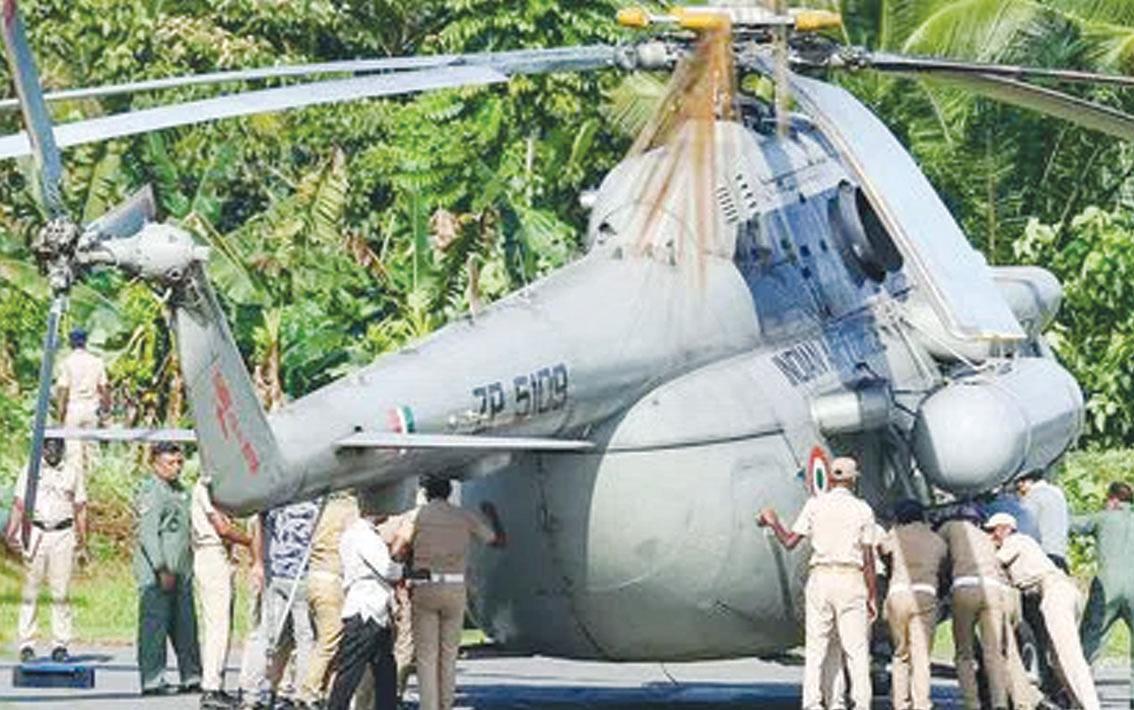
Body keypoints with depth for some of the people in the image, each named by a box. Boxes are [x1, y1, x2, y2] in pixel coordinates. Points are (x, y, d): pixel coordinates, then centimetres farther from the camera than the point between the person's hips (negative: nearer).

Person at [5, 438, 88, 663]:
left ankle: (60, 645, 1)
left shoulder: (73, 474, 12)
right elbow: (19, 506, 4)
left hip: (63, 534, 0)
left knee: (61, 593, -2)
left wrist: (82, 542, 6)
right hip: (35, 533, 0)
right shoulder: (30, 472, 9)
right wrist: (11, 533, -9)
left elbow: (80, 510, 12)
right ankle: (26, 645, -1)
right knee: (30, 592, -3)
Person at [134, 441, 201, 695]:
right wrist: (161, 569, -20)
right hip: (156, 572, -9)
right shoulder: (151, 491, -10)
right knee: (154, 626, -5)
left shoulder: (181, 491, 18)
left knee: (185, 625, 10)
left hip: (181, 570, 9)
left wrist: (187, 567, 24)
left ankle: (192, 677, 16)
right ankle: (152, 681, -3)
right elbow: (148, 535, -16)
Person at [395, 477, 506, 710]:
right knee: (448, 656, 11)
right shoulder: (465, 517, 7)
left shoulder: (418, 515, 0)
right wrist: (492, 514, 34)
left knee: (426, 658, 0)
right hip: (455, 589, 2)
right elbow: (500, 541, 17)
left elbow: (397, 553, -5)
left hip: (425, 588, -2)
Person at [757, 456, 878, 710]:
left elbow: (790, 541, 4)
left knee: (815, 647, 3)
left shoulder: (815, 504, 5)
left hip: (820, 577, 1)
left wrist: (773, 522, 24)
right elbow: (868, 559, 2)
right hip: (851, 579, -1)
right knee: (856, 649, 1)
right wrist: (873, 596, 7)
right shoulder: (862, 510, 3)